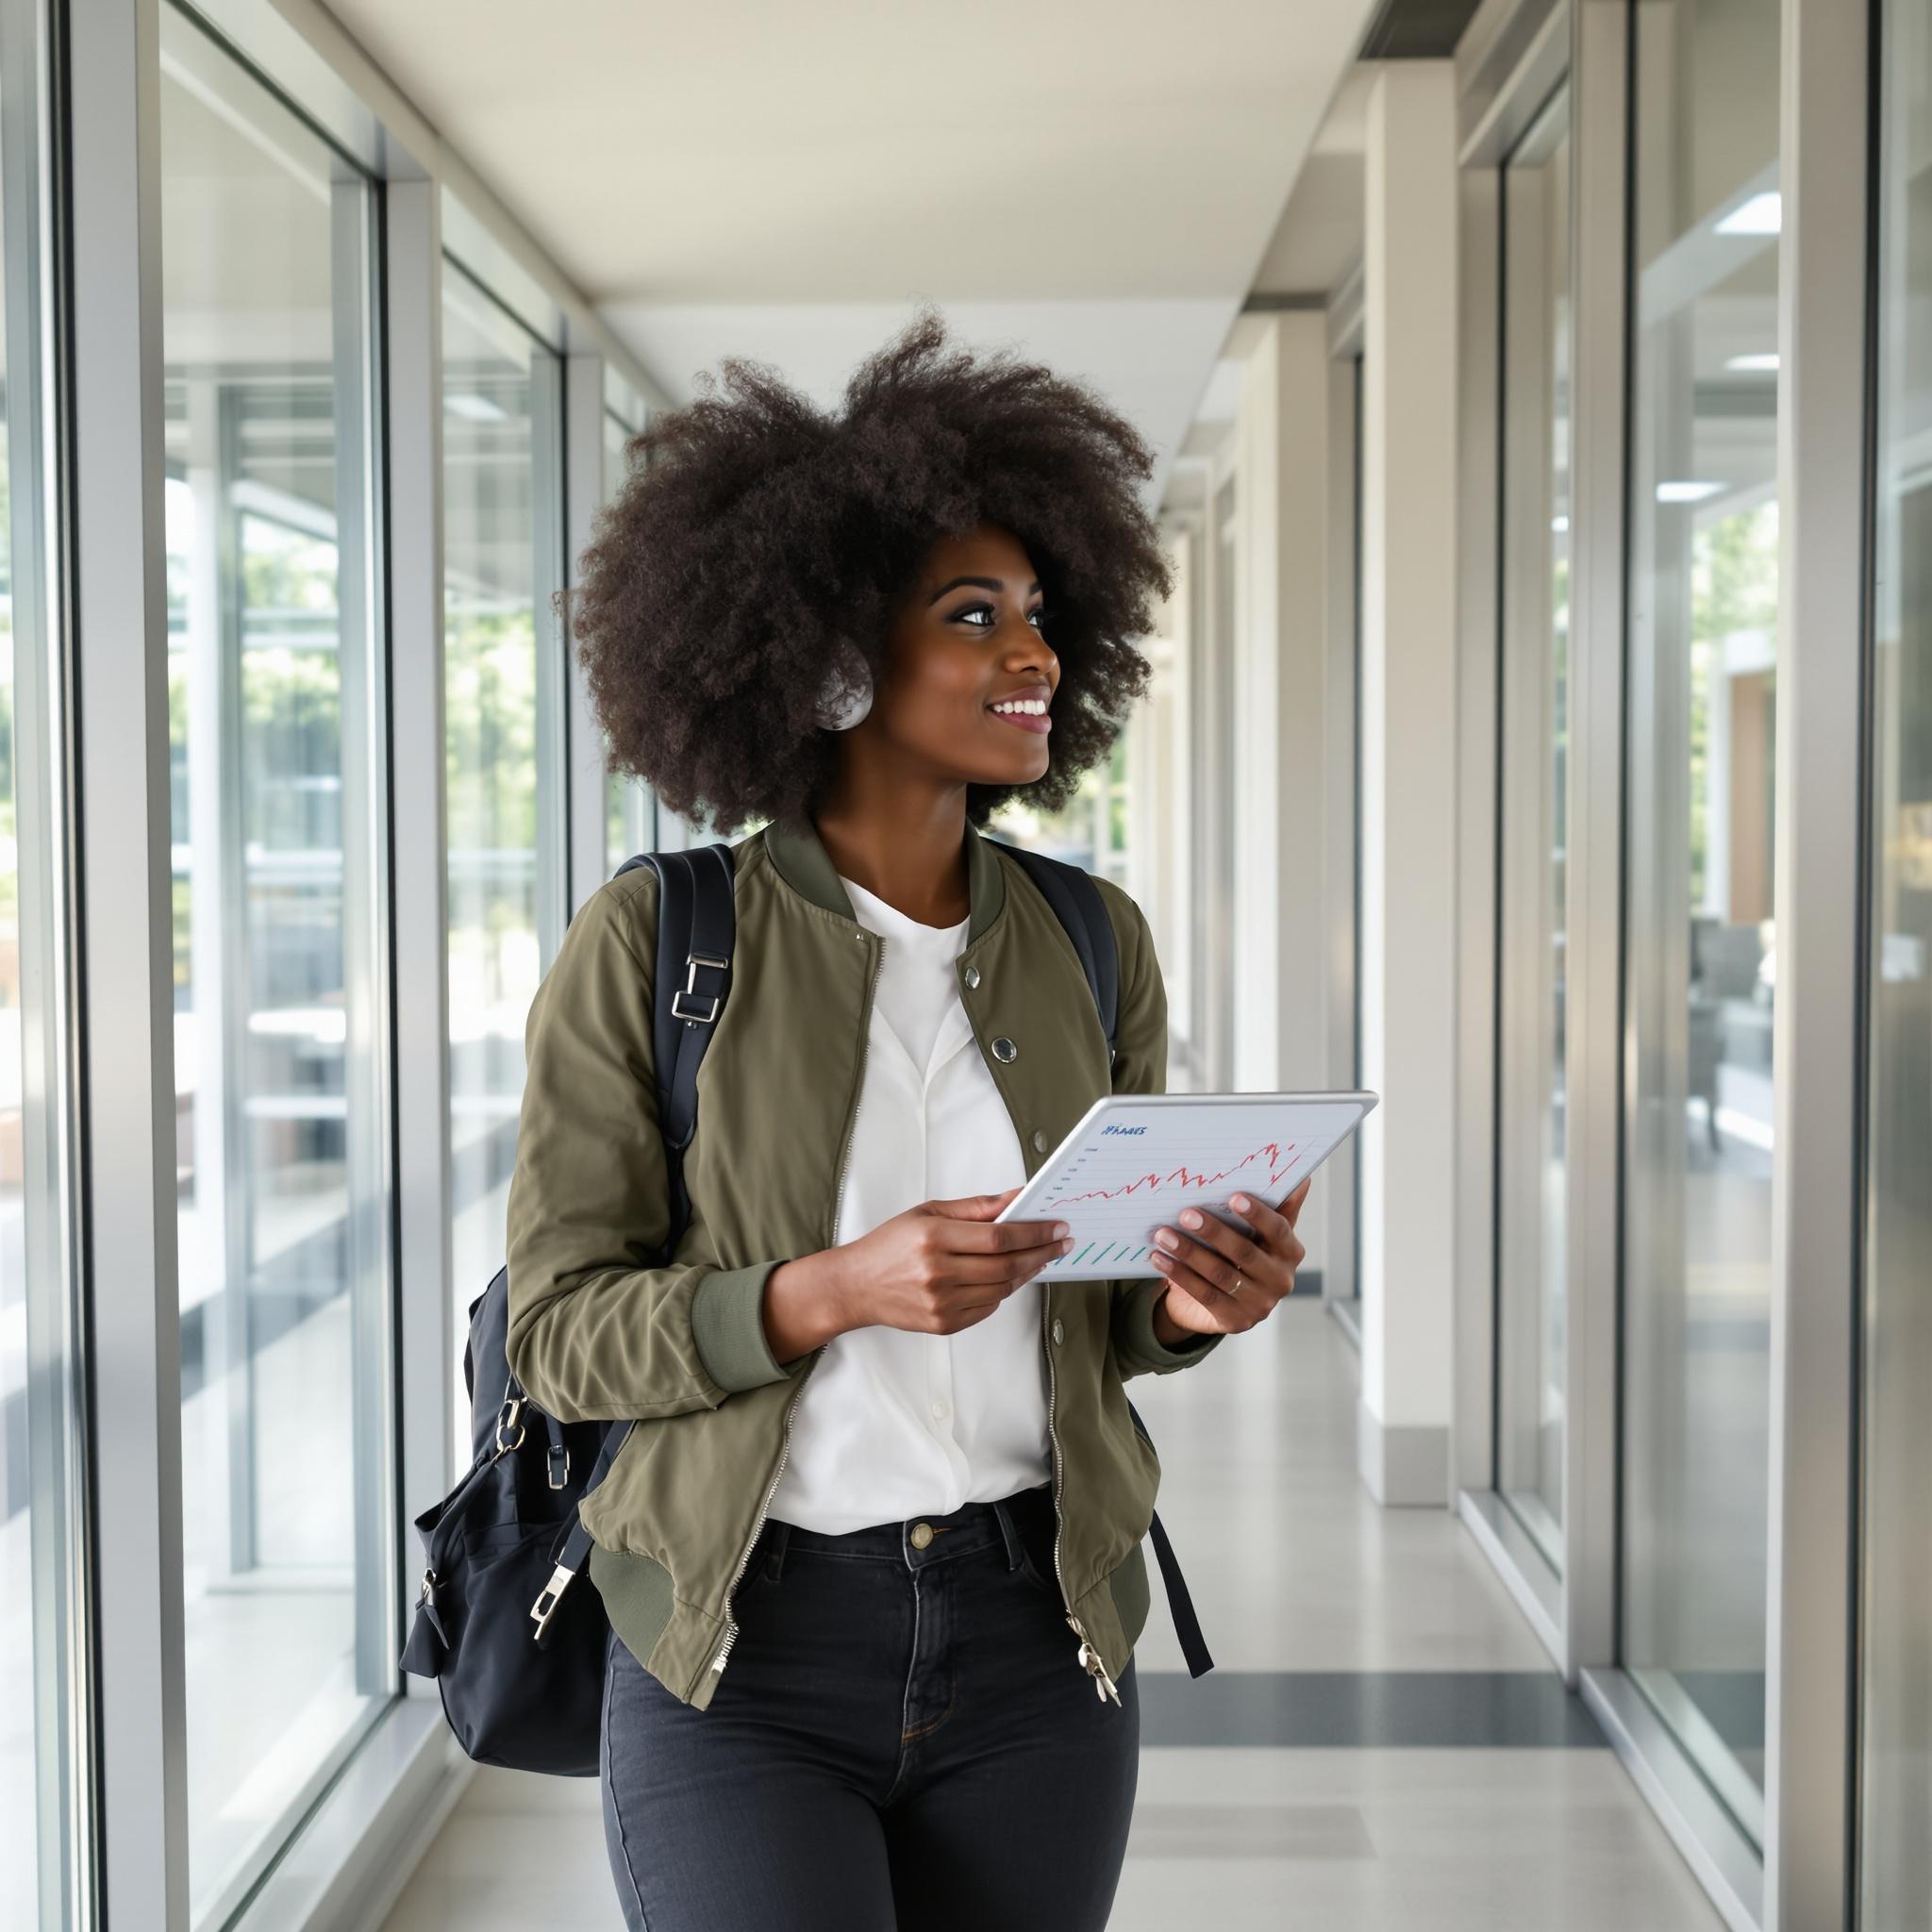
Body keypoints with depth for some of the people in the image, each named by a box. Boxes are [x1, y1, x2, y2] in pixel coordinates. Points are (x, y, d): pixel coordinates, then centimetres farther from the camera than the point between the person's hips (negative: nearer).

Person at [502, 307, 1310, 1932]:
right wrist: (835, 1293, -24)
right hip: (744, 1650, -3)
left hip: (1034, 1638, 4)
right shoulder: (651, 945, -8)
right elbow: (563, 1331, -8)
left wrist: (1193, 1302, -12)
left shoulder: (1092, 943, 3)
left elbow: (1107, 1307, 11)